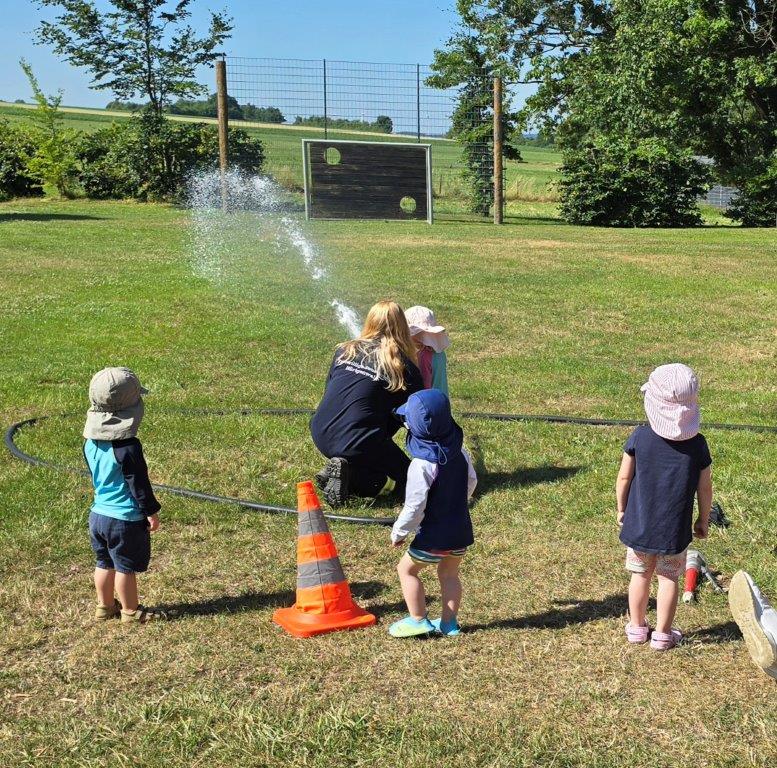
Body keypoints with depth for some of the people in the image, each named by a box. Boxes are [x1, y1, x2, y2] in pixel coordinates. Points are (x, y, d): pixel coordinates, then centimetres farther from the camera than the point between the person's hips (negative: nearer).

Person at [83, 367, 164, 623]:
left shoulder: (91, 442, 1)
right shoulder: (128, 447, -23)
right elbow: (139, 482, -17)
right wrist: (151, 511, -6)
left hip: (98, 513, 7)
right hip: (125, 518, -7)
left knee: (105, 562, 20)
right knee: (126, 566, 7)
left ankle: (105, 606, 33)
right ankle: (130, 611, 19)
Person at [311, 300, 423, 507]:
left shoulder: (345, 350, 9)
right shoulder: (405, 369, -5)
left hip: (320, 436, 7)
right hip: (358, 445, -6)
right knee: (407, 480, 14)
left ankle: (339, 469, 5)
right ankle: (349, 477, -7)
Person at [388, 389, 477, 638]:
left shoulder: (422, 465, -24)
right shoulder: (460, 452, -3)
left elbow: (415, 507, -21)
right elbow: (471, 482, 11)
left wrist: (398, 533, -7)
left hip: (434, 536, -7)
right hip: (461, 531, 7)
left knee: (407, 569, 12)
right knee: (449, 573, 22)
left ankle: (418, 620, 15)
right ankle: (449, 622, 26)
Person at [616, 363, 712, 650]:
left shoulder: (640, 437, -11)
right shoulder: (697, 444, -11)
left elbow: (624, 477, -4)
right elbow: (705, 487, -3)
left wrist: (621, 508, 12)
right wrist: (703, 520, 12)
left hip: (639, 524, 1)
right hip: (675, 529, -1)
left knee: (641, 575, 17)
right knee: (669, 578, 13)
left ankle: (637, 627, 30)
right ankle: (662, 634, 21)